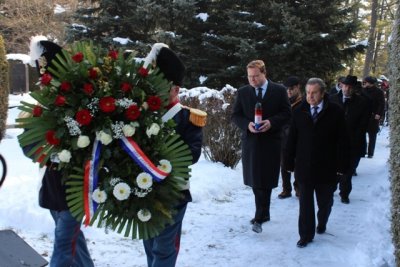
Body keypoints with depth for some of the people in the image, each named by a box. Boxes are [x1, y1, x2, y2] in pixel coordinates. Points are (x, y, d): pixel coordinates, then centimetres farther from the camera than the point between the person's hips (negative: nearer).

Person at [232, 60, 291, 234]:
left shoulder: (279, 90, 0)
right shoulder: (243, 92, 6)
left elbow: (286, 113, 0)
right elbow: (235, 115, 6)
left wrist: (271, 122, -17)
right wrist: (247, 125, -13)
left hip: (271, 141, -2)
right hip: (251, 141, 3)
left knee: (265, 181, -3)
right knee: (255, 181, 9)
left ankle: (260, 217, 2)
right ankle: (263, 214, 24)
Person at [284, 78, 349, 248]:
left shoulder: (335, 112, -6)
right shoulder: (299, 112, 1)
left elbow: (341, 141, -5)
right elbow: (291, 140, 3)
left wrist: (340, 165, -8)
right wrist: (289, 162, 1)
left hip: (326, 168, -1)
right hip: (304, 167, 1)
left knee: (325, 202, 16)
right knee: (305, 203, 4)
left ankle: (321, 224, 42)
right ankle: (306, 235, 14)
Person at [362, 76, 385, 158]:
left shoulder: (379, 92, -4)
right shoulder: (364, 91, 7)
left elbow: (382, 104, -8)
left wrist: (379, 114, -18)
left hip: (373, 117, -4)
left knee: (372, 135, 4)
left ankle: (370, 153, 10)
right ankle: (363, 151, 14)